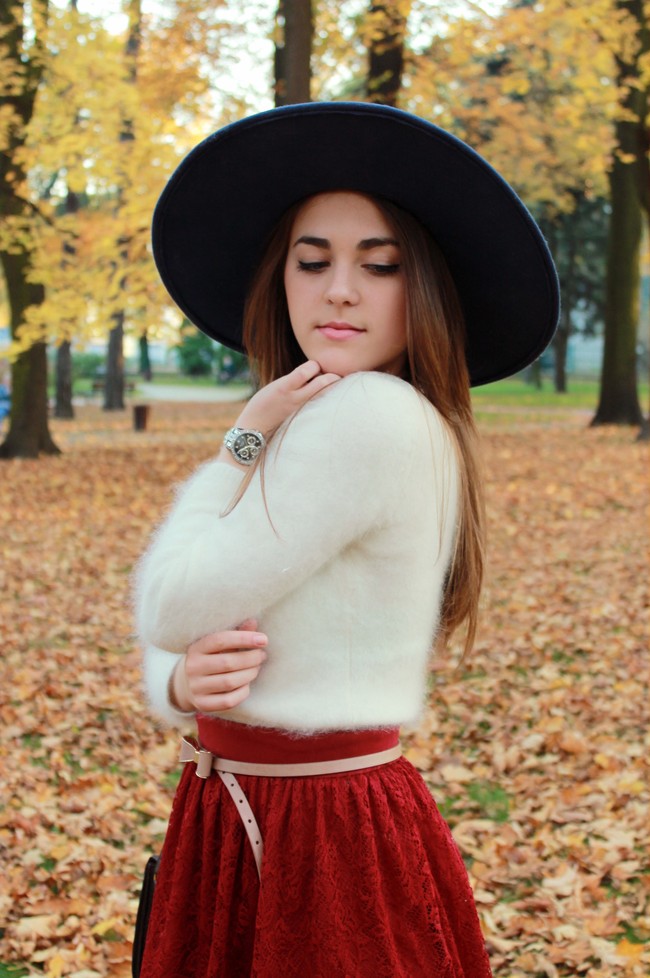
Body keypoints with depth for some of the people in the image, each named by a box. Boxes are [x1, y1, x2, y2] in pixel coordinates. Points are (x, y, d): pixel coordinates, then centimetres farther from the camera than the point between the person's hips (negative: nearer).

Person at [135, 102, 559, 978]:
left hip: (322, 838, -9)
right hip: (234, 817, 9)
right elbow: (172, 638, 9)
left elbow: (172, 609, -17)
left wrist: (243, 442, -8)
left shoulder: (371, 414, -20)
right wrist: (183, 683, -13)